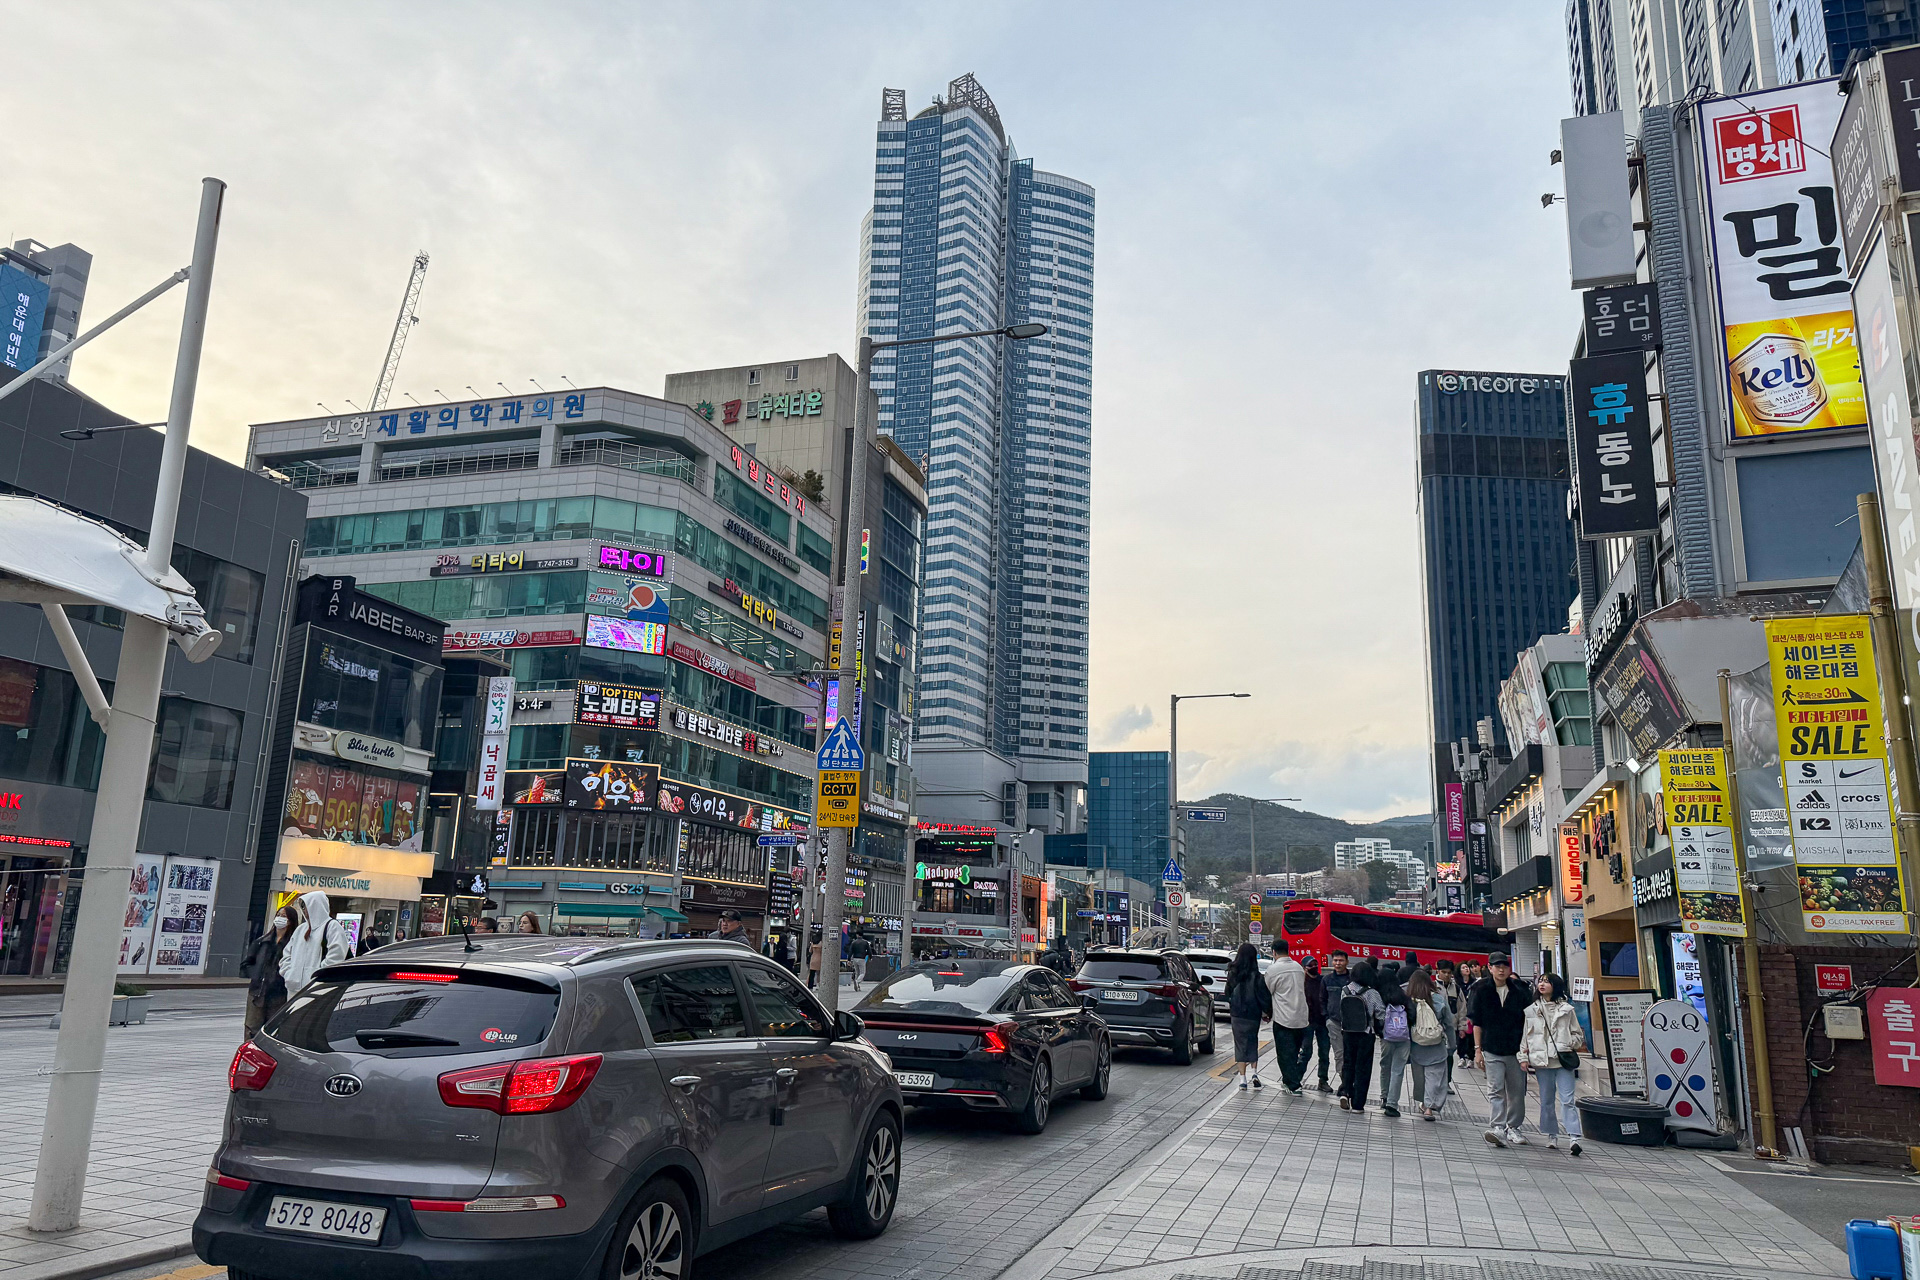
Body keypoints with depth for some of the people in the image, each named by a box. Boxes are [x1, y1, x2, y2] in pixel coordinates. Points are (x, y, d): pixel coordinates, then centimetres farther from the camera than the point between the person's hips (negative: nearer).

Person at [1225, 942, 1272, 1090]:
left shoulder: (1232, 974, -2)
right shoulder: (1255, 976, -13)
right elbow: (1264, 996, -11)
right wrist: (1267, 1012, 2)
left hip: (1236, 1015, 2)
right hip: (1252, 1015, -2)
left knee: (1240, 1044, 8)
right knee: (1252, 1042, 16)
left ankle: (1243, 1078, 4)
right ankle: (1254, 1071, 1)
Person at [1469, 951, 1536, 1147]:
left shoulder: (1520, 990, 3)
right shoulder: (1481, 991, 0)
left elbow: (1528, 1020, 9)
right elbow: (1477, 1022, 2)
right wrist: (1477, 1049, -1)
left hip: (1516, 1049, 2)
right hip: (1492, 1049, -2)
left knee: (1517, 1090, 8)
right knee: (1496, 1090, -9)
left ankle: (1513, 1127, 21)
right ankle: (1499, 1128, -14)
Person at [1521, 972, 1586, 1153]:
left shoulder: (1566, 1009, 6)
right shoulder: (1531, 1010, 10)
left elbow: (1577, 1034, 11)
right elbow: (1524, 1035, 11)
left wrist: (1568, 1044, -7)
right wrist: (1523, 1057, 4)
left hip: (1564, 1060, -2)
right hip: (1542, 1060, 2)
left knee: (1567, 1099, -9)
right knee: (1546, 1101, 7)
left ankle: (1573, 1137, -13)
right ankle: (1551, 1135, 18)